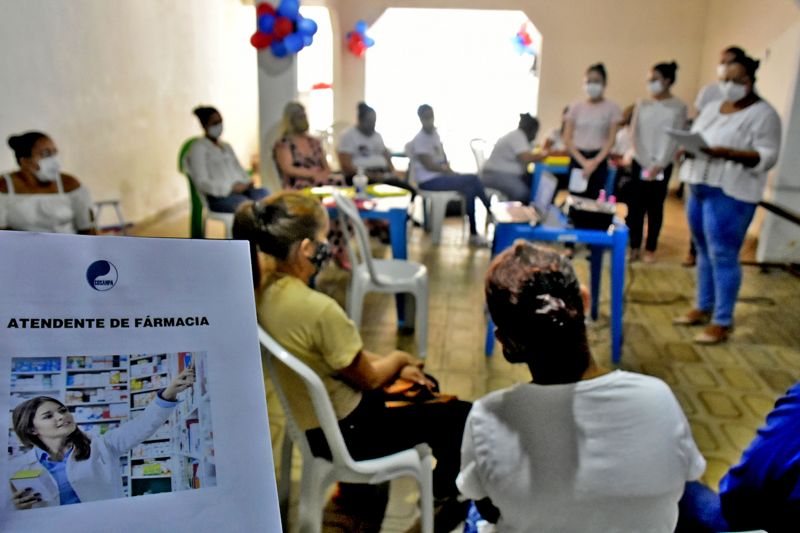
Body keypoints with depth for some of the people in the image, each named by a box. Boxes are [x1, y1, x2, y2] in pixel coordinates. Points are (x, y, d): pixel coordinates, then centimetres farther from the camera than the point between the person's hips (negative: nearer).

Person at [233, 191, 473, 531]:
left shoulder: (265, 289, -8)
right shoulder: (318, 309, -35)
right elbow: (368, 378, -18)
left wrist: (395, 367, 4)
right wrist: (399, 359, 2)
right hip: (343, 431, -8)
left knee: (422, 387, 27)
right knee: (461, 417, 5)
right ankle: (449, 500, 31)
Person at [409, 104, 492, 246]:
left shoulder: (435, 133, 12)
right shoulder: (419, 139, -14)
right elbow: (429, 165, -17)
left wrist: (448, 169, 0)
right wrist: (449, 171, -10)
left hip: (440, 175, 8)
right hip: (428, 181, -8)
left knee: (469, 188, -15)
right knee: (472, 179, -18)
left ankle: (473, 233, -10)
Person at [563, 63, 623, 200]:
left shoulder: (612, 108, 1)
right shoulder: (576, 107, 4)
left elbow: (611, 139, -3)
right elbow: (567, 138, 1)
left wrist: (595, 162, -13)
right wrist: (582, 161, -9)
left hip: (599, 160, -1)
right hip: (577, 159, 1)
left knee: (592, 199, -5)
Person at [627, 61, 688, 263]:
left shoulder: (679, 107, -3)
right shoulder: (642, 104, 6)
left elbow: (674, 139, -7)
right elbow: (635, 135, 2)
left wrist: (658, 165, -14)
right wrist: (646, 163, -8)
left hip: (663, 165, -2)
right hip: (639, 162, 2)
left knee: (655, 207, 4)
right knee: (635, 205, 0)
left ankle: (650, 248, 14)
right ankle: (634, 247, 9)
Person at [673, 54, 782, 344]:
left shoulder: (763, 113, -7)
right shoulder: (712, 107, 14)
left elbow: (767, 156, -14)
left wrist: (728, 153, -27)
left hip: (731, 193, -7)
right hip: (698, 187, 7)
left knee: (723, 256, -5)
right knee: (704, 252, 14)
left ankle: (722, 322, 4)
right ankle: (703, 308, 26)